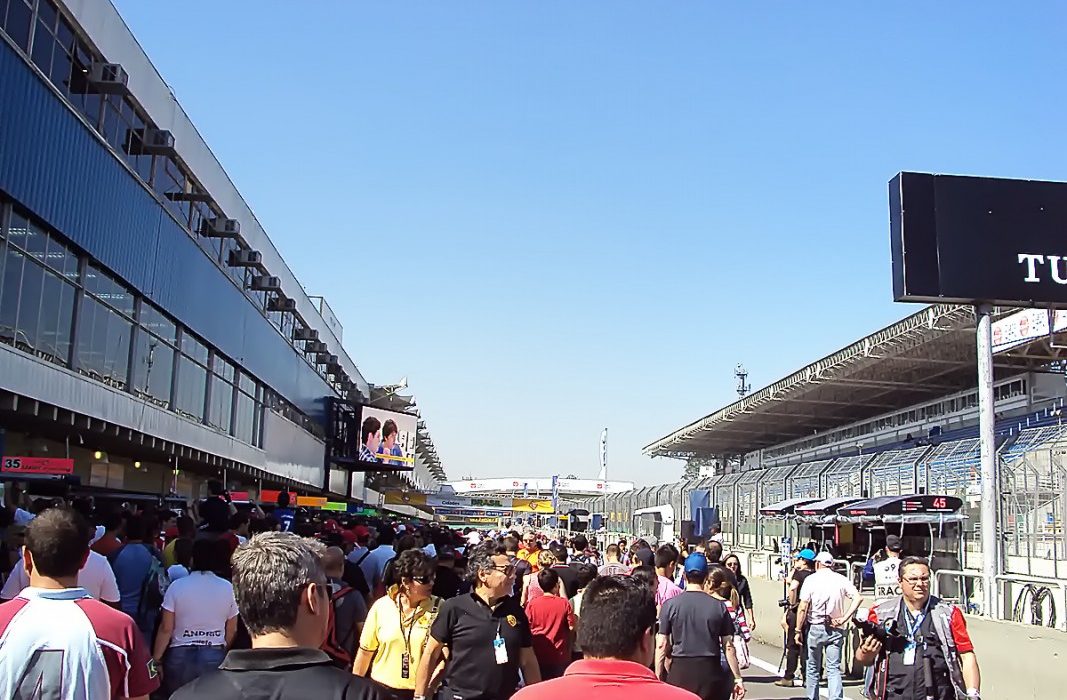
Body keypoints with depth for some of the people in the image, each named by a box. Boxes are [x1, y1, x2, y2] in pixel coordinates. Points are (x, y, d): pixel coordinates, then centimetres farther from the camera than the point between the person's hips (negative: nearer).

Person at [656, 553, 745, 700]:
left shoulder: (670, 605, -3)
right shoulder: (719, 606, 0)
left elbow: (661, 645, -4)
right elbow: (728, 646, 2)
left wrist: (658, 677, 3)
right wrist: (738, 678, 9)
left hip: (679, 671, -1)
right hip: (710, 671, 1)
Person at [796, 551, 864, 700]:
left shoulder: (811, 579, -4)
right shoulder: (841, 579, 3)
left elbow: (803, 607, -9)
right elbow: (858, 598, -10)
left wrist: (798, 630, -3)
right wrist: (844, 618, -8)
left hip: (815, 628, -1)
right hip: (836, 629, 1)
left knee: (813, 668, 13)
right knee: (834, 668, 2)